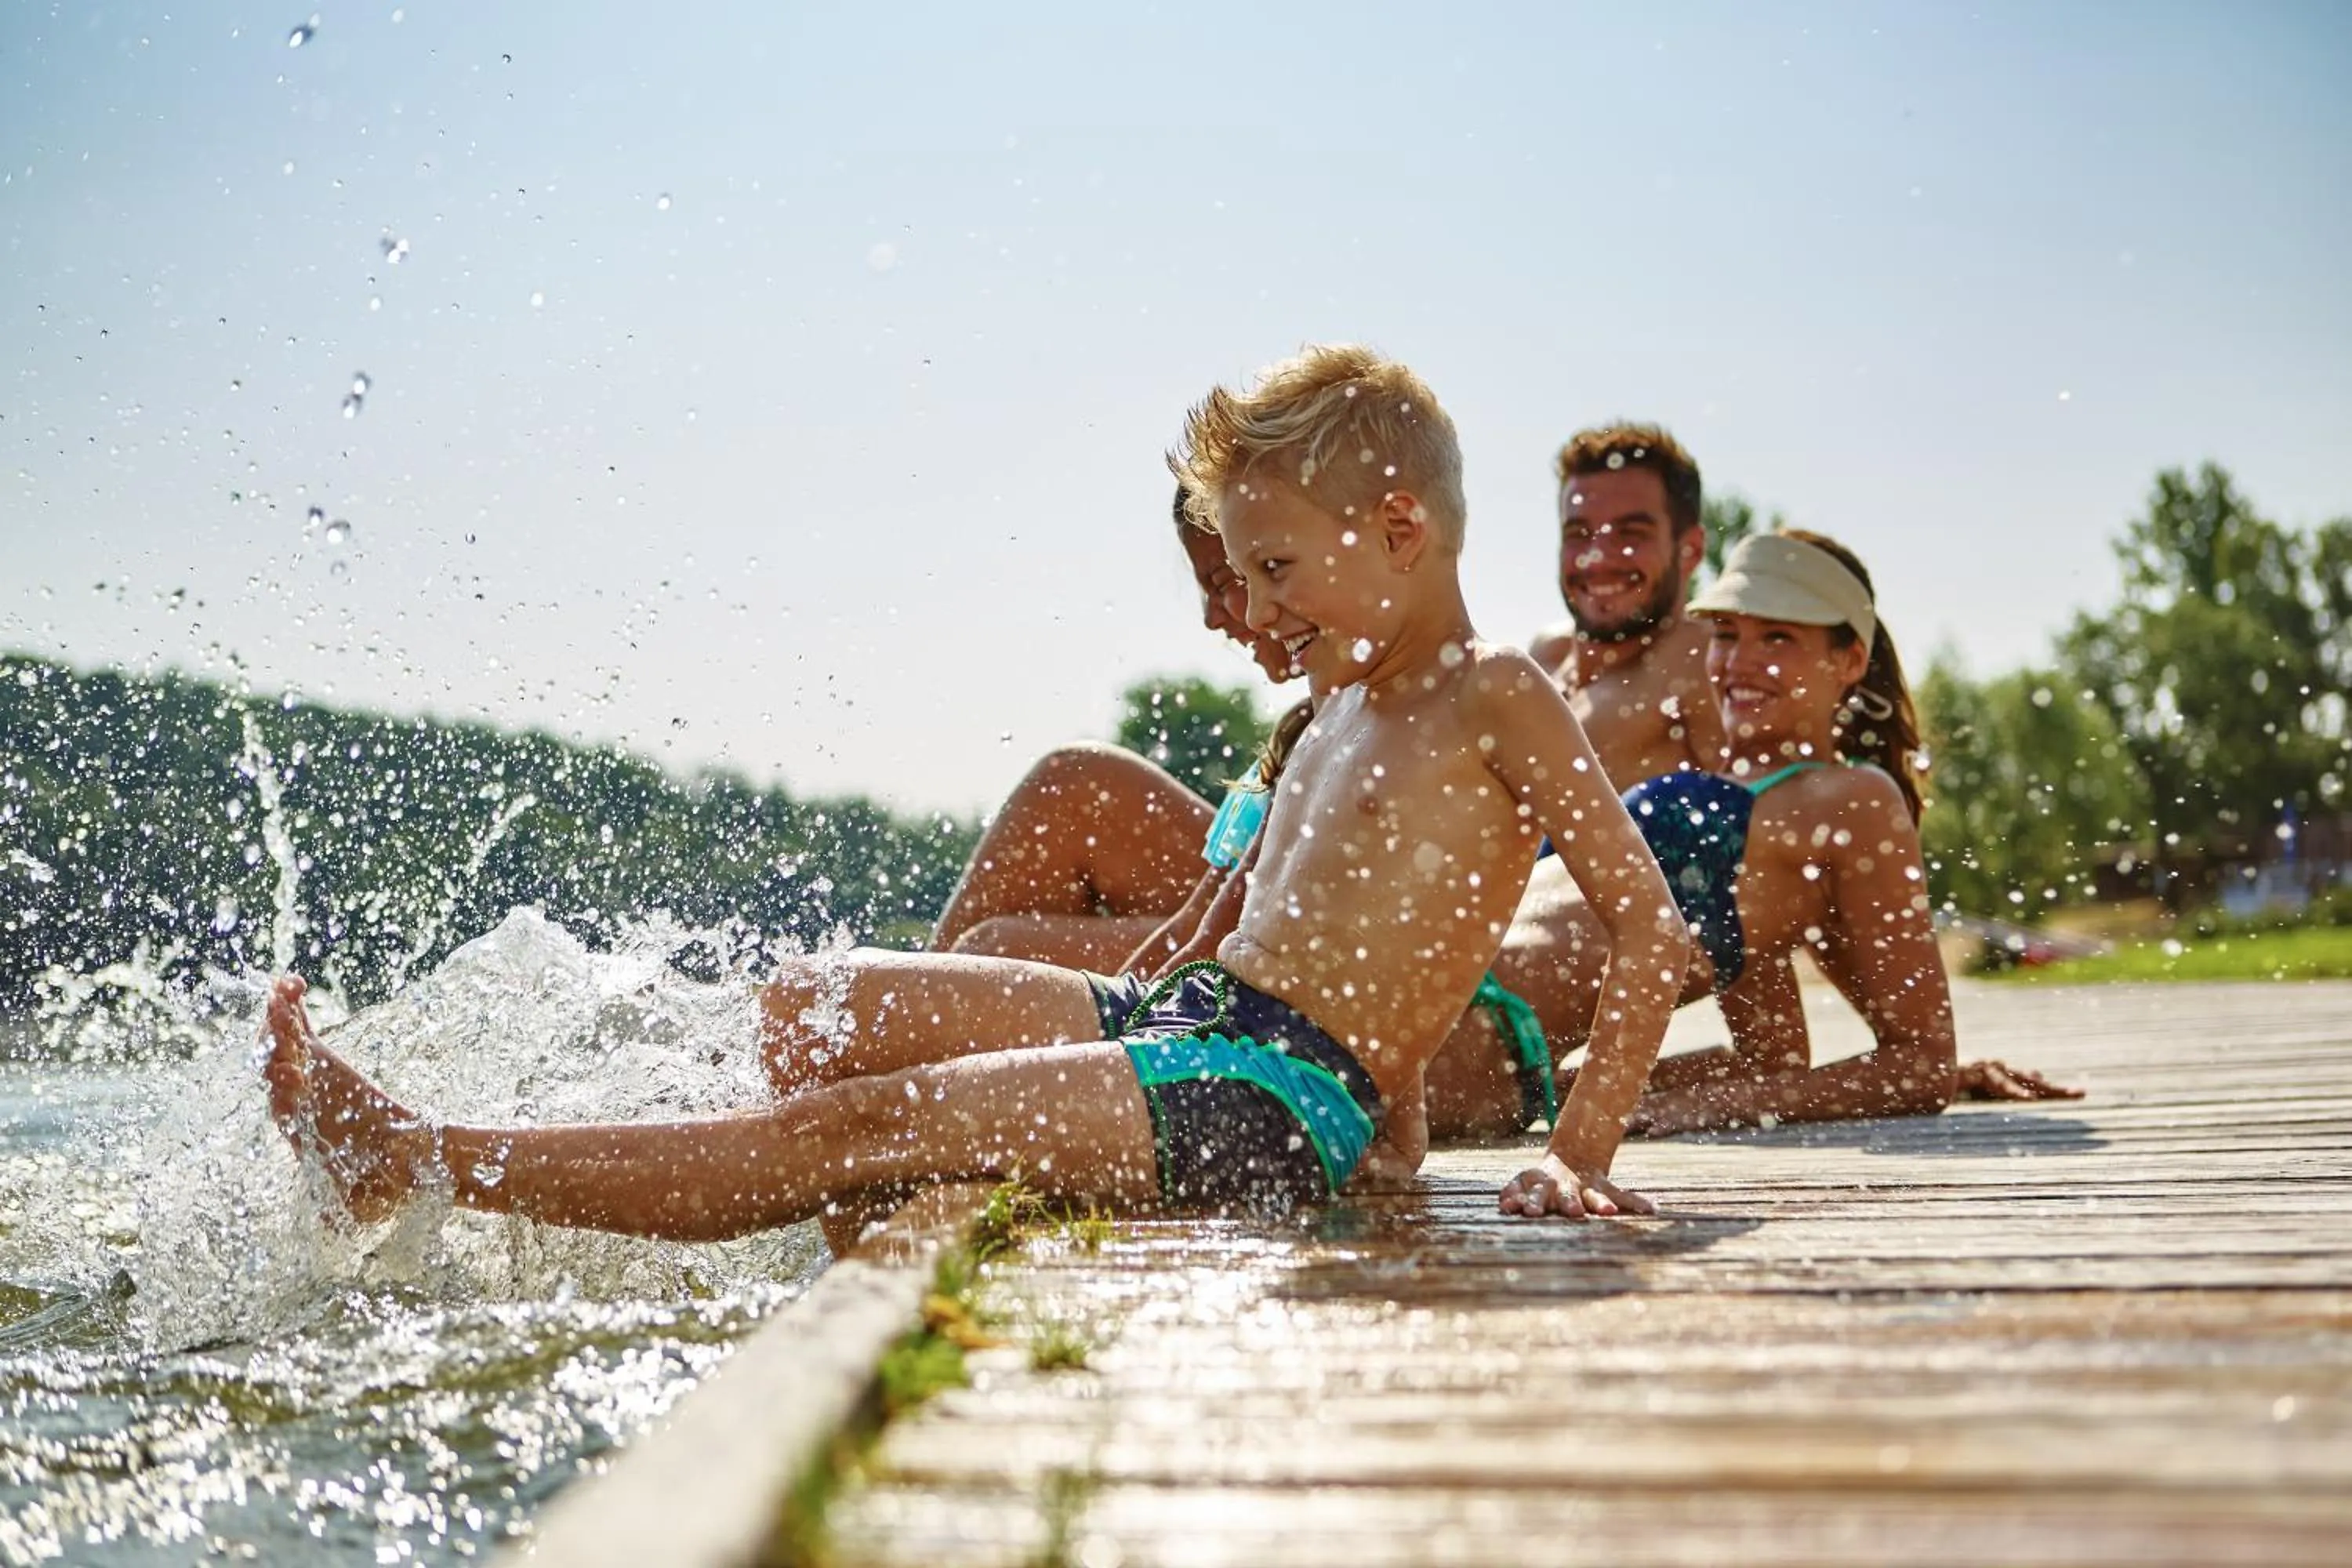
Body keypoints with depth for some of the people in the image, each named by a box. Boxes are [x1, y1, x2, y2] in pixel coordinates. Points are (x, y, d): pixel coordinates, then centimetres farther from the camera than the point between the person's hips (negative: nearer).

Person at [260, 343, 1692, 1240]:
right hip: (1184, 1024, 10)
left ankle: (412, 1164, -14)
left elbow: (1656, 929, -13)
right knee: (810, 1009, 7)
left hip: (1280, 1103, -10)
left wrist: (1578, 1157, -18)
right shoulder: (1348, 705, 20)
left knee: (852, 1131, -17)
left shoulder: (1496, 703, -7)